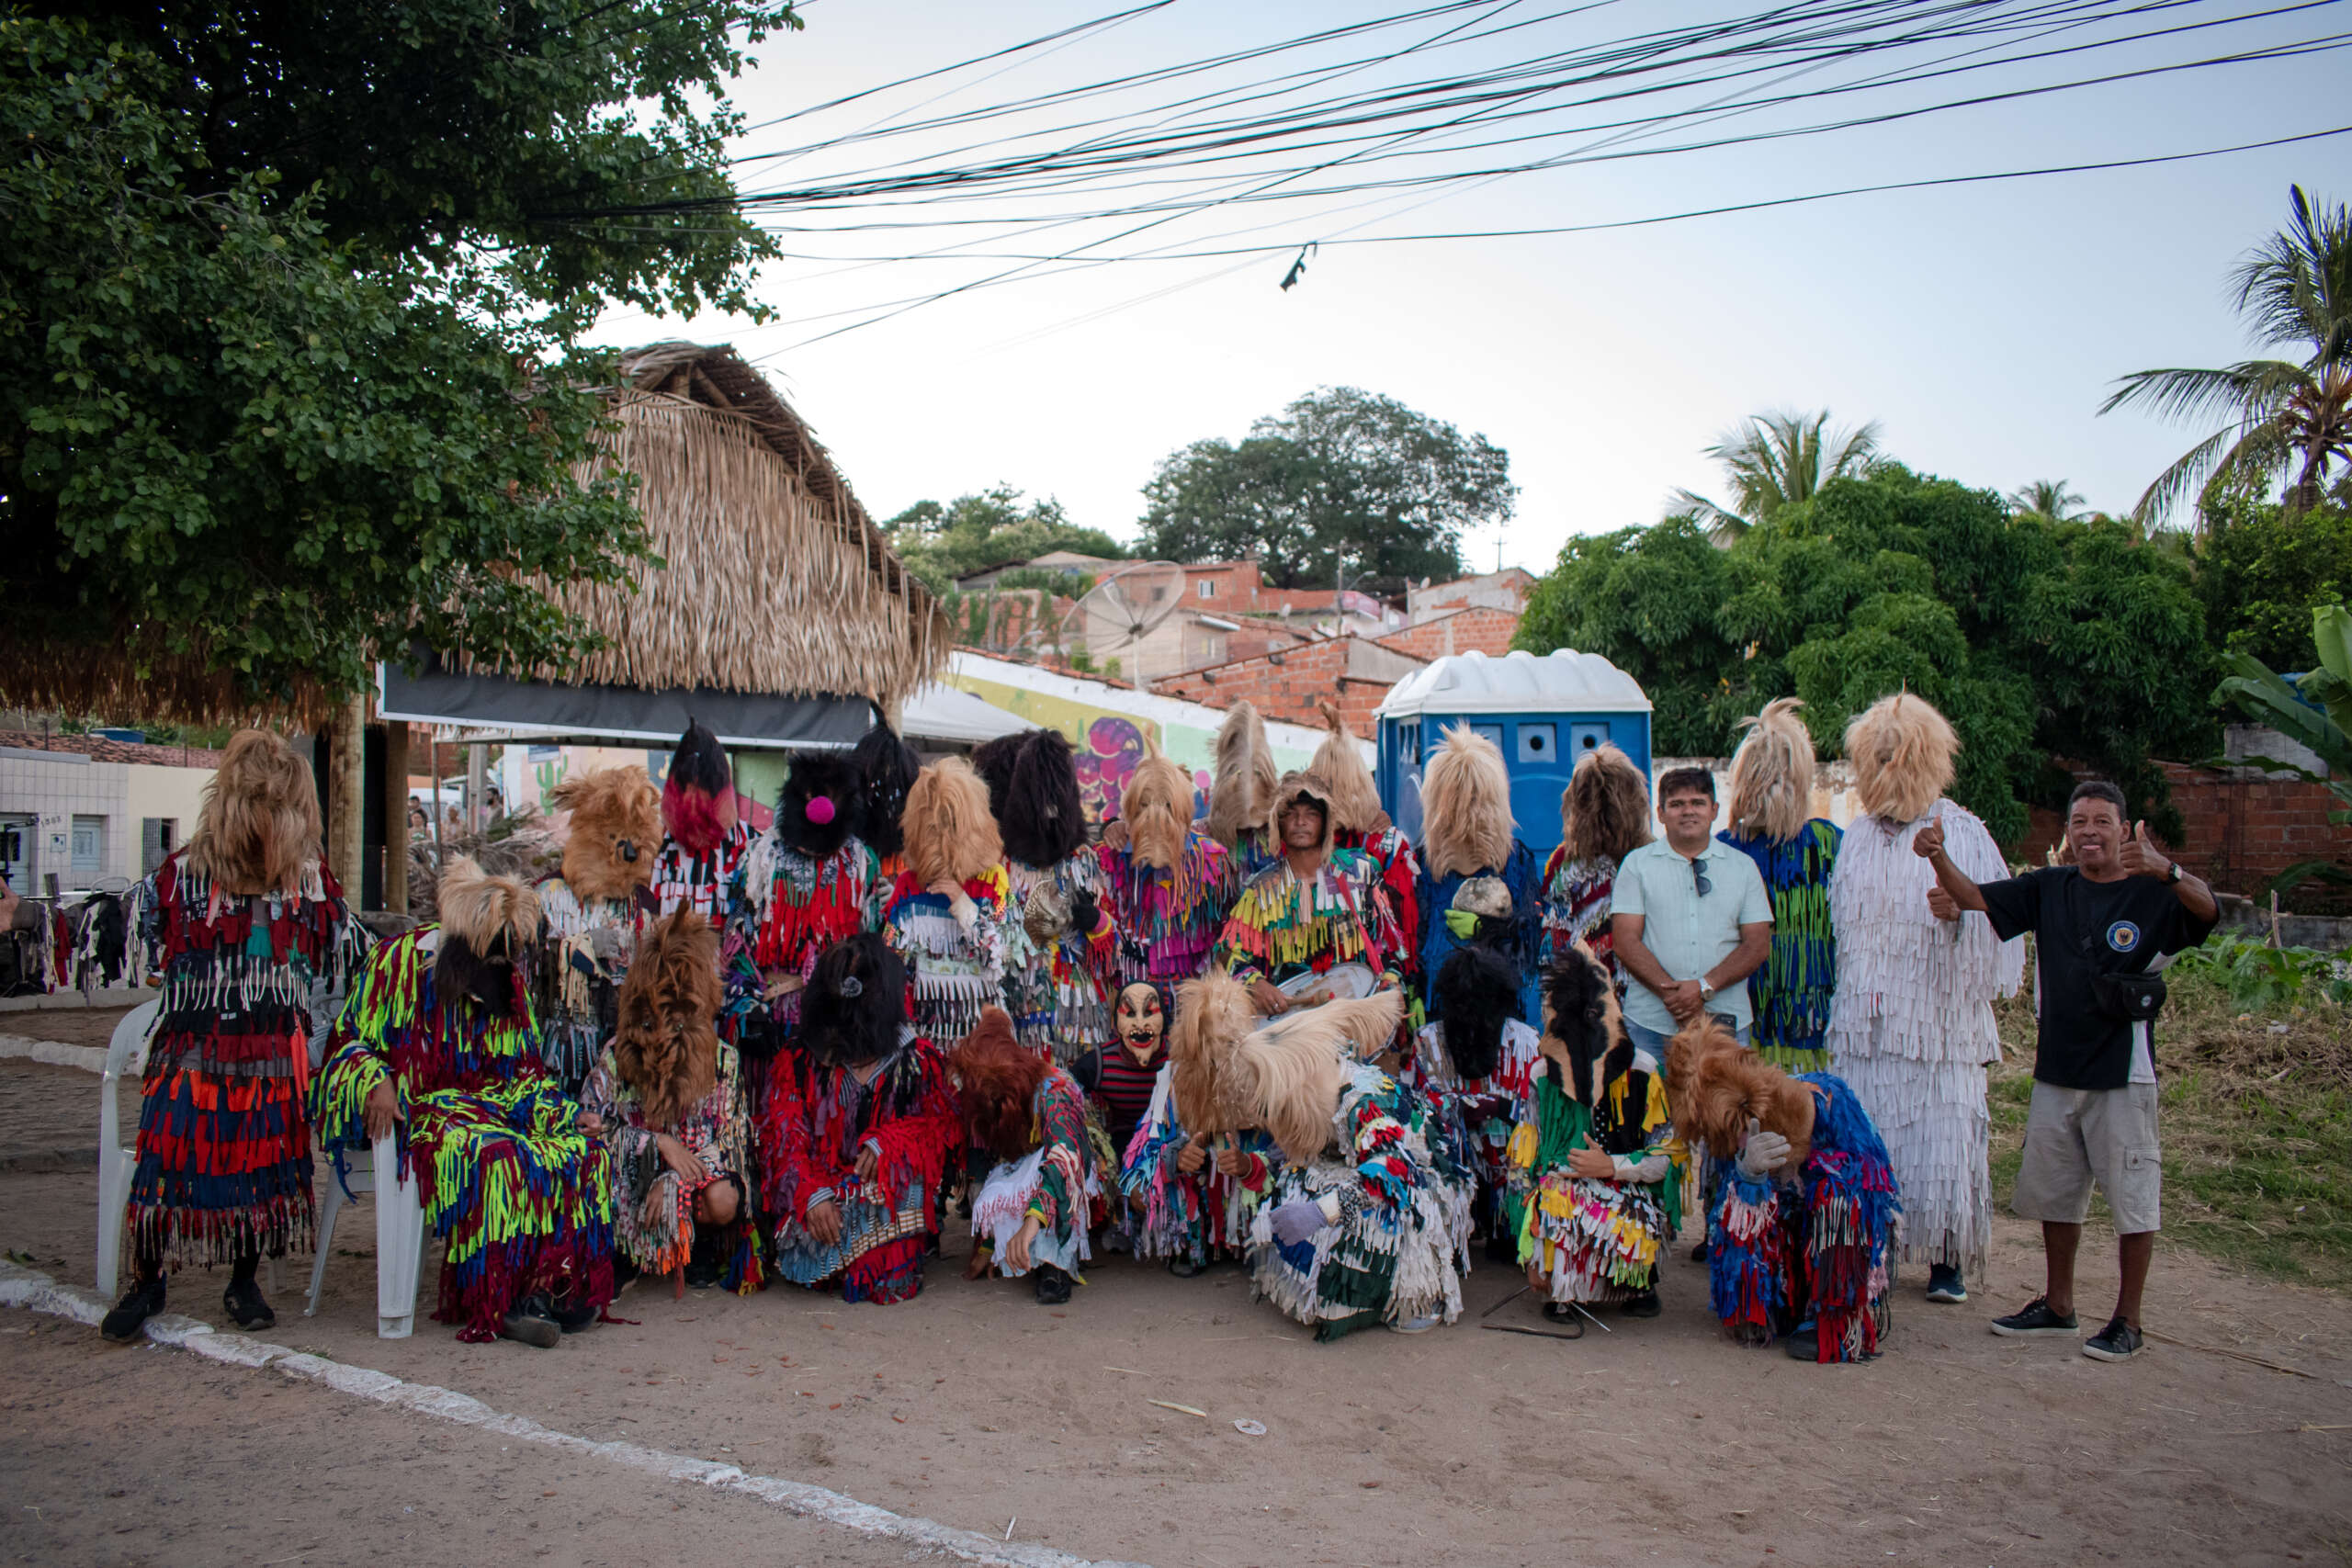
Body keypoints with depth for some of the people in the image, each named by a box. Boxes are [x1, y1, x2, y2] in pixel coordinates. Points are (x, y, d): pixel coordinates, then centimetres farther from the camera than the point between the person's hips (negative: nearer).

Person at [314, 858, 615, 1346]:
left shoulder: (506, 980, 12)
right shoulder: (403, 960, -3)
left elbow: (526, 1069, 16)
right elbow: (351, 1041, 1)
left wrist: (569, 1117, 0)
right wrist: (375, 1085, -20)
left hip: (498, 1103, 5)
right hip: (421, 1107, -5)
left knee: (586, 1154, -22)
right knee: (496, 1159, -37)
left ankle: (550, 1287, -25)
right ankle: (499, 1302, -31)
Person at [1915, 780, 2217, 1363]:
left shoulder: (2154, 893, -7)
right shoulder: (2049, 888, 6)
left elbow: (2207, 910, -25)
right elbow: (1975, 897, 2)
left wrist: (2167, 870, -47)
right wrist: (1937, 856, -18)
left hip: (2124, 1075, -5)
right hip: (2057, 1071, 5)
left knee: (2133, 1199, 3)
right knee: (2053, 1192, 15)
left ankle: (2127, 1319, 16)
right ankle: (2057, 1304, 30)